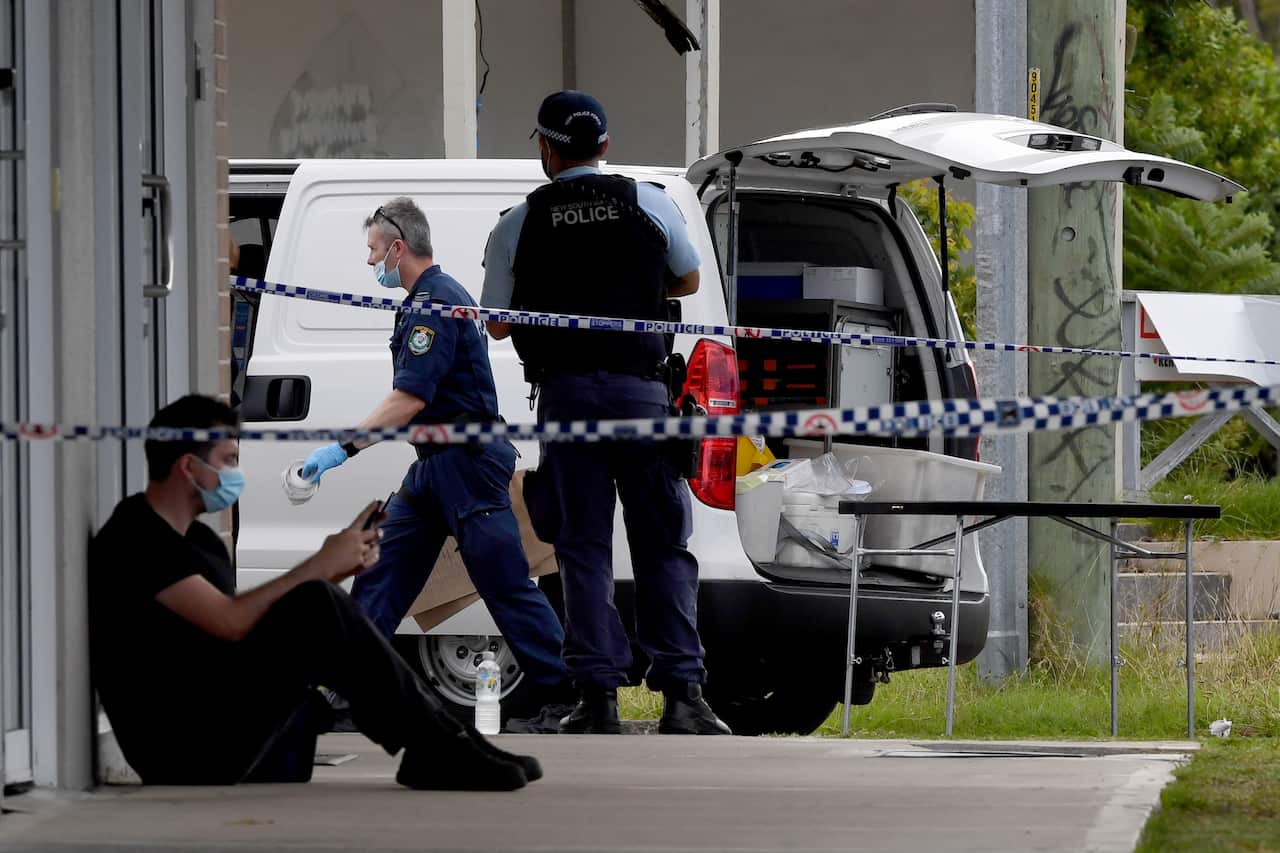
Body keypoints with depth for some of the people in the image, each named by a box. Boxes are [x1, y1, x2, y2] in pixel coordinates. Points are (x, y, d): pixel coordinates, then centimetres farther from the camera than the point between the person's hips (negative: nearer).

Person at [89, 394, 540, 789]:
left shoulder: (197, 539, 20)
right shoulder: (133, 540, -11)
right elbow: (231, 623, -21)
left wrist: (334, 572, 4)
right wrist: (320, 568, -12)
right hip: (185, 747, -10)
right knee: (317, 610, -20)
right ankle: (438, 751, -14)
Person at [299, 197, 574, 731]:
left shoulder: (436, 302, -17)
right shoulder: (427, 299, 16)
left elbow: (411, 399, -24)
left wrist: (344, 449, -26)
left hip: (466, 462, -11)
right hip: (434, 466, 11)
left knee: (506, 584, -8)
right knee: (381, 571, 8)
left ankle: (560, 695, -5)